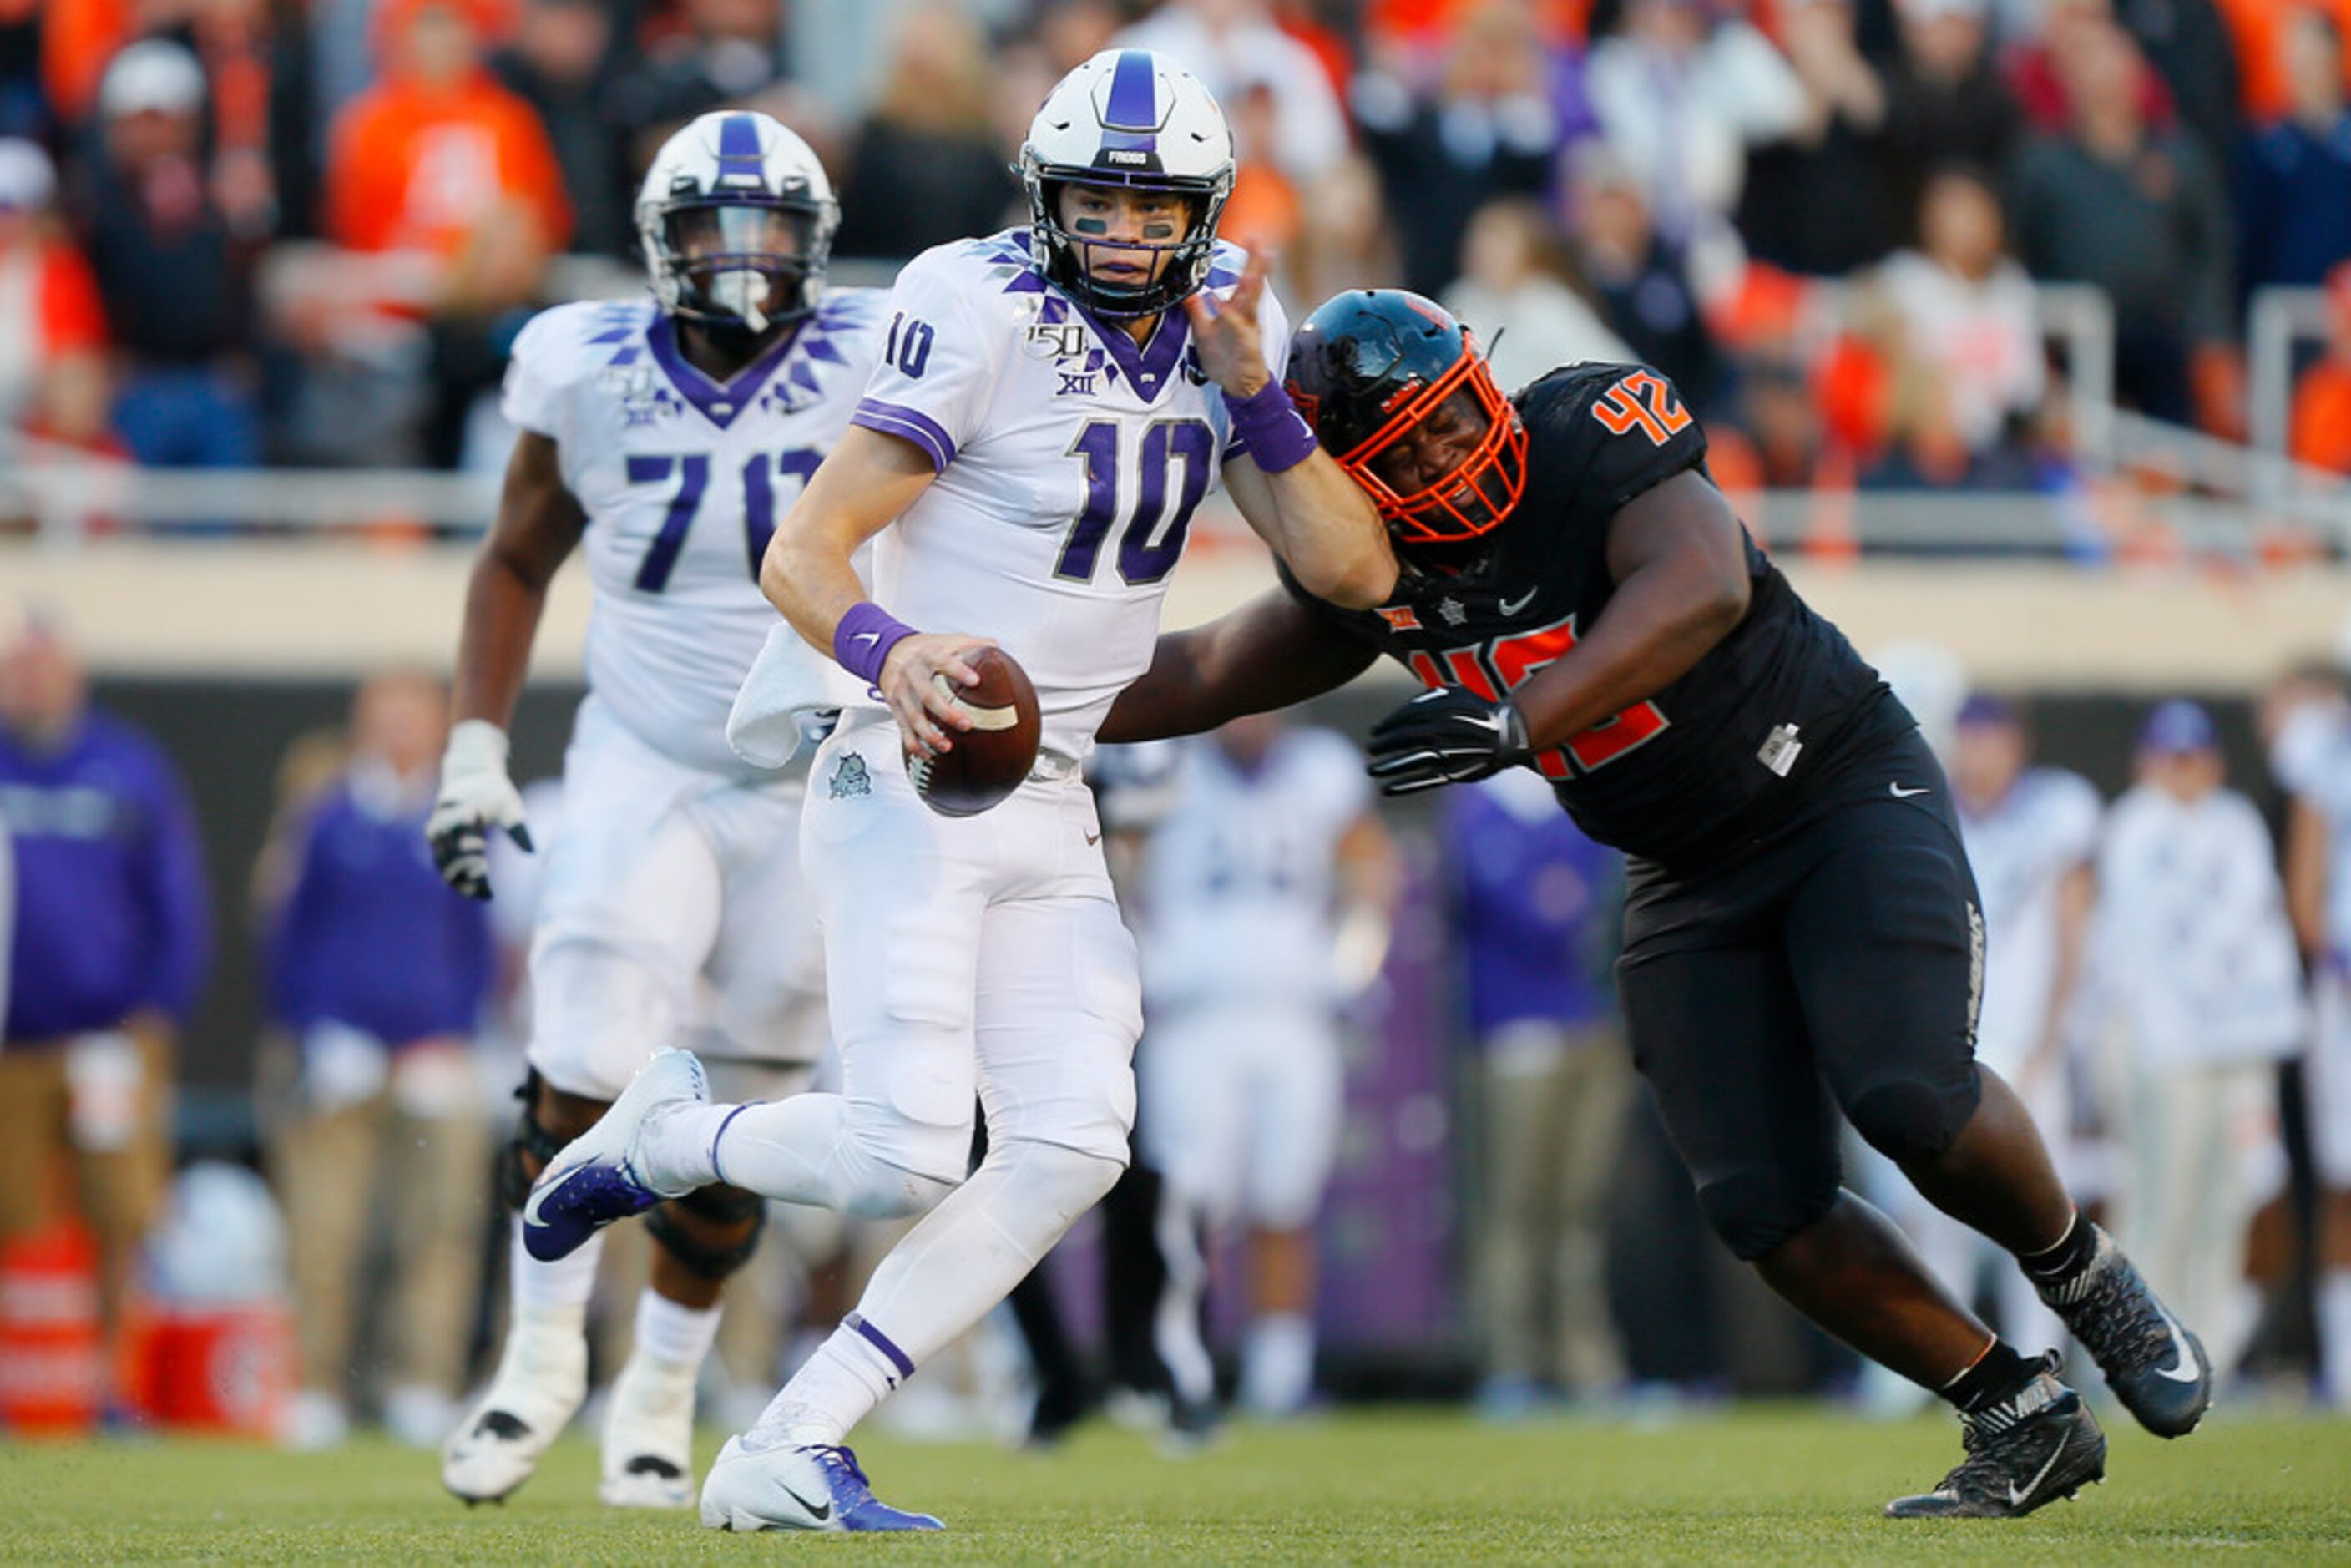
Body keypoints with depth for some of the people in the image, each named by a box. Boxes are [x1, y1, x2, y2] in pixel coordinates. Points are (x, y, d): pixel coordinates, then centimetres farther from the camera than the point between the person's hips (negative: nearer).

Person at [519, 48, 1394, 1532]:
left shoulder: (1226, 325, 5)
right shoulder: (987, 317, -15)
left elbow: (1355, 575, 0)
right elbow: (804, 551, -17)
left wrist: (1258, 398, -14)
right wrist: (889, 651, -38)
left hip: (1050, 810, 7)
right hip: (908, 786, -7)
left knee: (1071, 1148, -9)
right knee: (907, 1158, -18)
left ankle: (788, 1456, -4)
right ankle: (666, 1136, 14)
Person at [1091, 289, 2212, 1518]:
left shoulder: (1592, 436, -23)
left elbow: (1703, 586, -41)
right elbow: (1211, 672, 11)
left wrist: (1516, 720, -48)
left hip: (1845, 791, -6)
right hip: (1690, 881, 6)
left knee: (1914, 1102, -26)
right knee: (1765, 1206, -8)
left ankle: (2085, 1282, 3)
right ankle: (2021, 1419, 7)